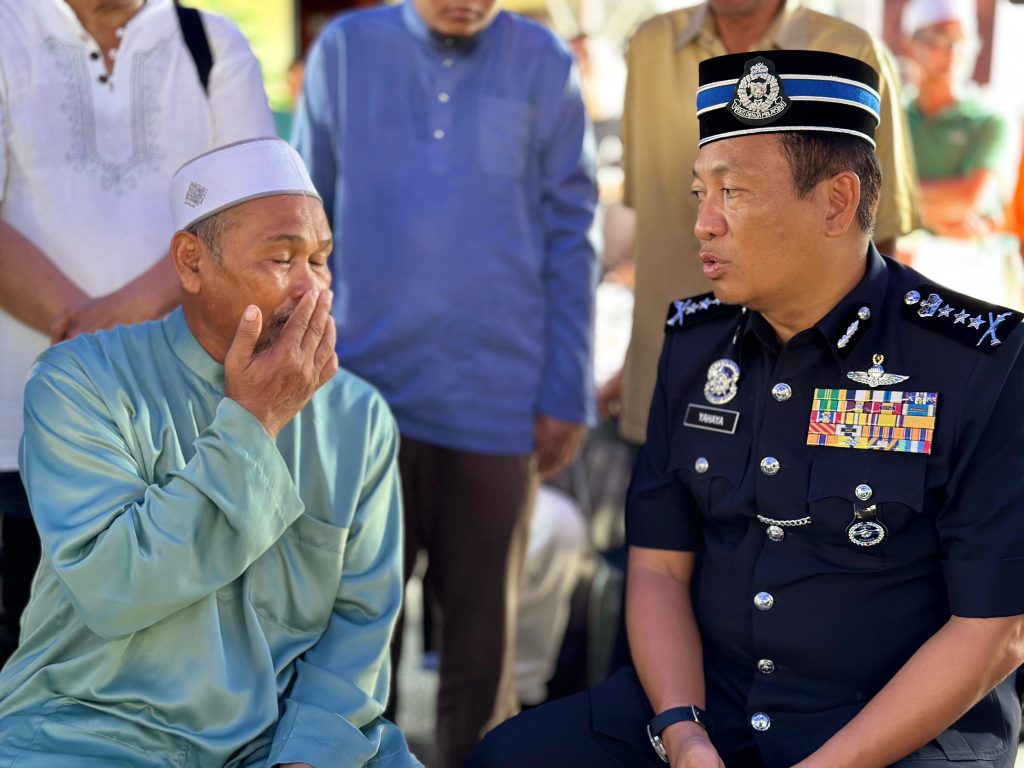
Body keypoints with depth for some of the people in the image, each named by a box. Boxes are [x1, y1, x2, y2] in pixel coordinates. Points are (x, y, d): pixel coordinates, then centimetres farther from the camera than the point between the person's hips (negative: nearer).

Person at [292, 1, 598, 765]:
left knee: (482, 625, 10)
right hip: (368, 388, 1)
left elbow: (569, 238, 3)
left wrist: (567, 393, 0)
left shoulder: (543, 65, 1)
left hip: (498, 396, 0)